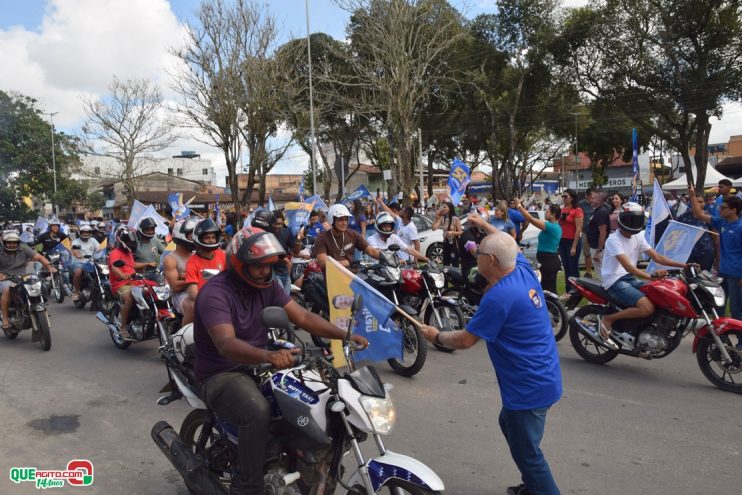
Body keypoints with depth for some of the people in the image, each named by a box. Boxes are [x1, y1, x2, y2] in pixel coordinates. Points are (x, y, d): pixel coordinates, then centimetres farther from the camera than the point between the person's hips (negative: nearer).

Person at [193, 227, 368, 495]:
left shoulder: (267, 285, 0)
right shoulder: (214, 293, -22)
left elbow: (302, 316, -5)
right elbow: (226, 344, -37)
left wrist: (344, 335, -19)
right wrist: (268, 355, -56)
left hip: (257, 366, 7)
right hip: (221, 375, -7)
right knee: (257, 412, -35)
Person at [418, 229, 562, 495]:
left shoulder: (498, 297, -26)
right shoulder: (524, 269, -1)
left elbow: (465, 340, -18)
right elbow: (511, 246, 24)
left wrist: (437, 336, 0)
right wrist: (485, 225, 32)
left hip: (528, 386, -10)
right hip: (543, 377, 10)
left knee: (526, 451, 3)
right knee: (509, 424, 28)